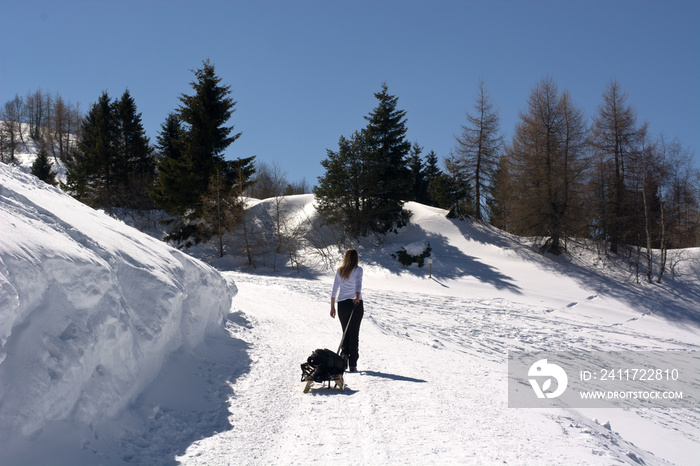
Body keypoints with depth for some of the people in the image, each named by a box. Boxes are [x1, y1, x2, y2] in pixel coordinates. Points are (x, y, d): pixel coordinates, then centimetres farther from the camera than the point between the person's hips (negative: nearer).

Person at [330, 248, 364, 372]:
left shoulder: (339, 271, 9)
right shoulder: (357, 270, -3)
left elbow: (334, 290, 10)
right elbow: (358, 284, -22)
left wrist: (332, 306, 16)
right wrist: (357, 297, -36)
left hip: (342, 304, 3)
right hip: (356, 304, -3)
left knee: (346, 333, 14)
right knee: (354, 334, 2)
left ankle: (344, 354, -4)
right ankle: (352, 364, 0)